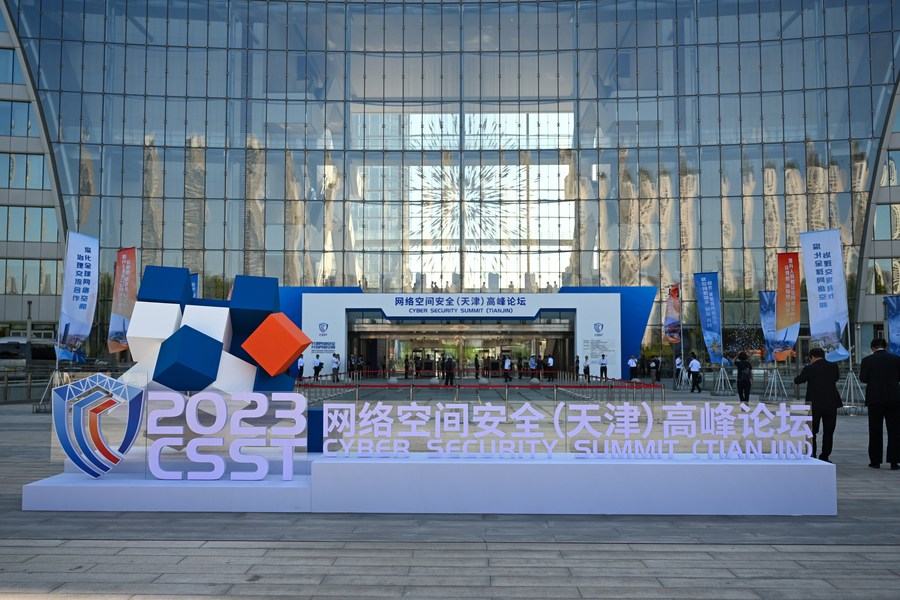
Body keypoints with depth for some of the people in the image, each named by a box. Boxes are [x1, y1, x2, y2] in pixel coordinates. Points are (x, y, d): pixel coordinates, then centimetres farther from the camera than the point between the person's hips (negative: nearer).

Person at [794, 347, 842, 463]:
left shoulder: (810, 369, -9)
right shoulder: (833, 366, 0)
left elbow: (797, 380, 3)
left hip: (814, 405, -2)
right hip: (831, 404, 2)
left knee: (811, 432, 8)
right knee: (828, 432, 9)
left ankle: (811, 456, 5)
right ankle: (824, 457, 9)